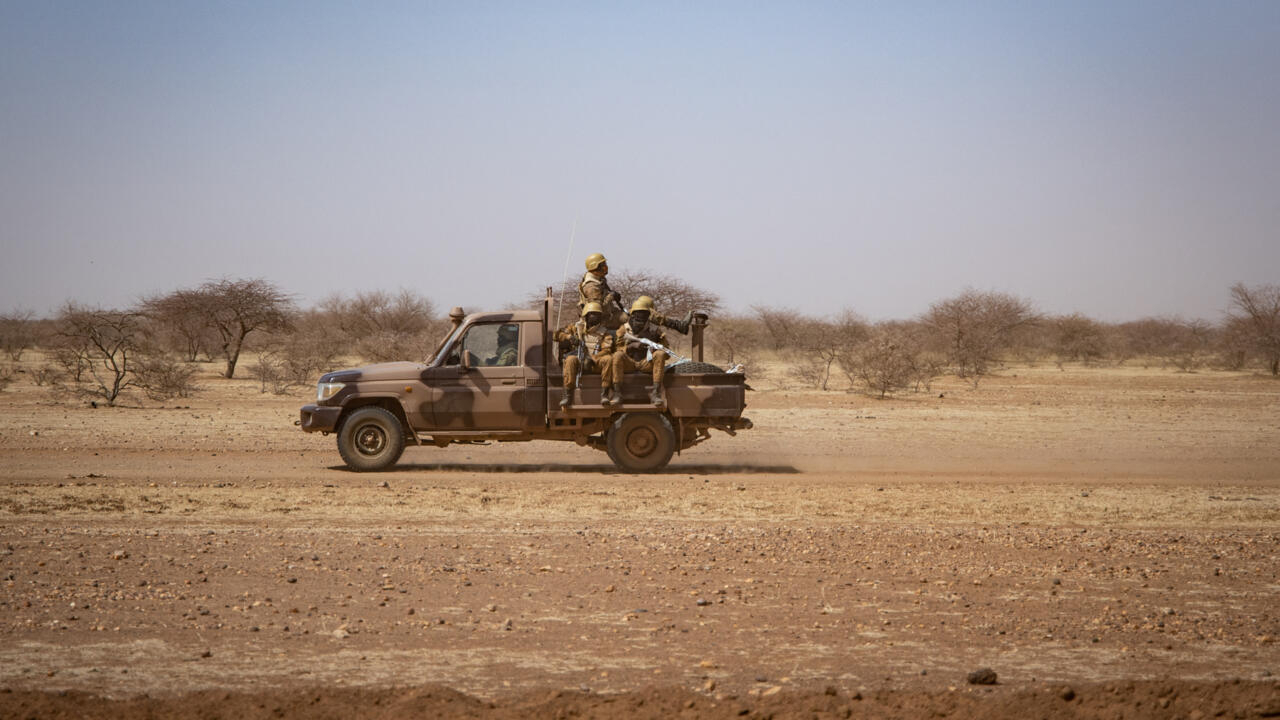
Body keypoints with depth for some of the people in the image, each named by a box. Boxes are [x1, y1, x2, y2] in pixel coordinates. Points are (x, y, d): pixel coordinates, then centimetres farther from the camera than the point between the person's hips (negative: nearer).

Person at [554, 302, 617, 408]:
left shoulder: (604, 333, 13)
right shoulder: (576, 327, 16)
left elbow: (606, 350, -4)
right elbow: (557, 334, 12)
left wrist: (592, 359, -21)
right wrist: (569, 337, -10)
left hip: (595, 363, 0)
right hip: (578, 363, 0)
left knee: (608, 358, -30)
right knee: (571, 359, -35)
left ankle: (604, 394, -28)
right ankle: (568, 396, -34)